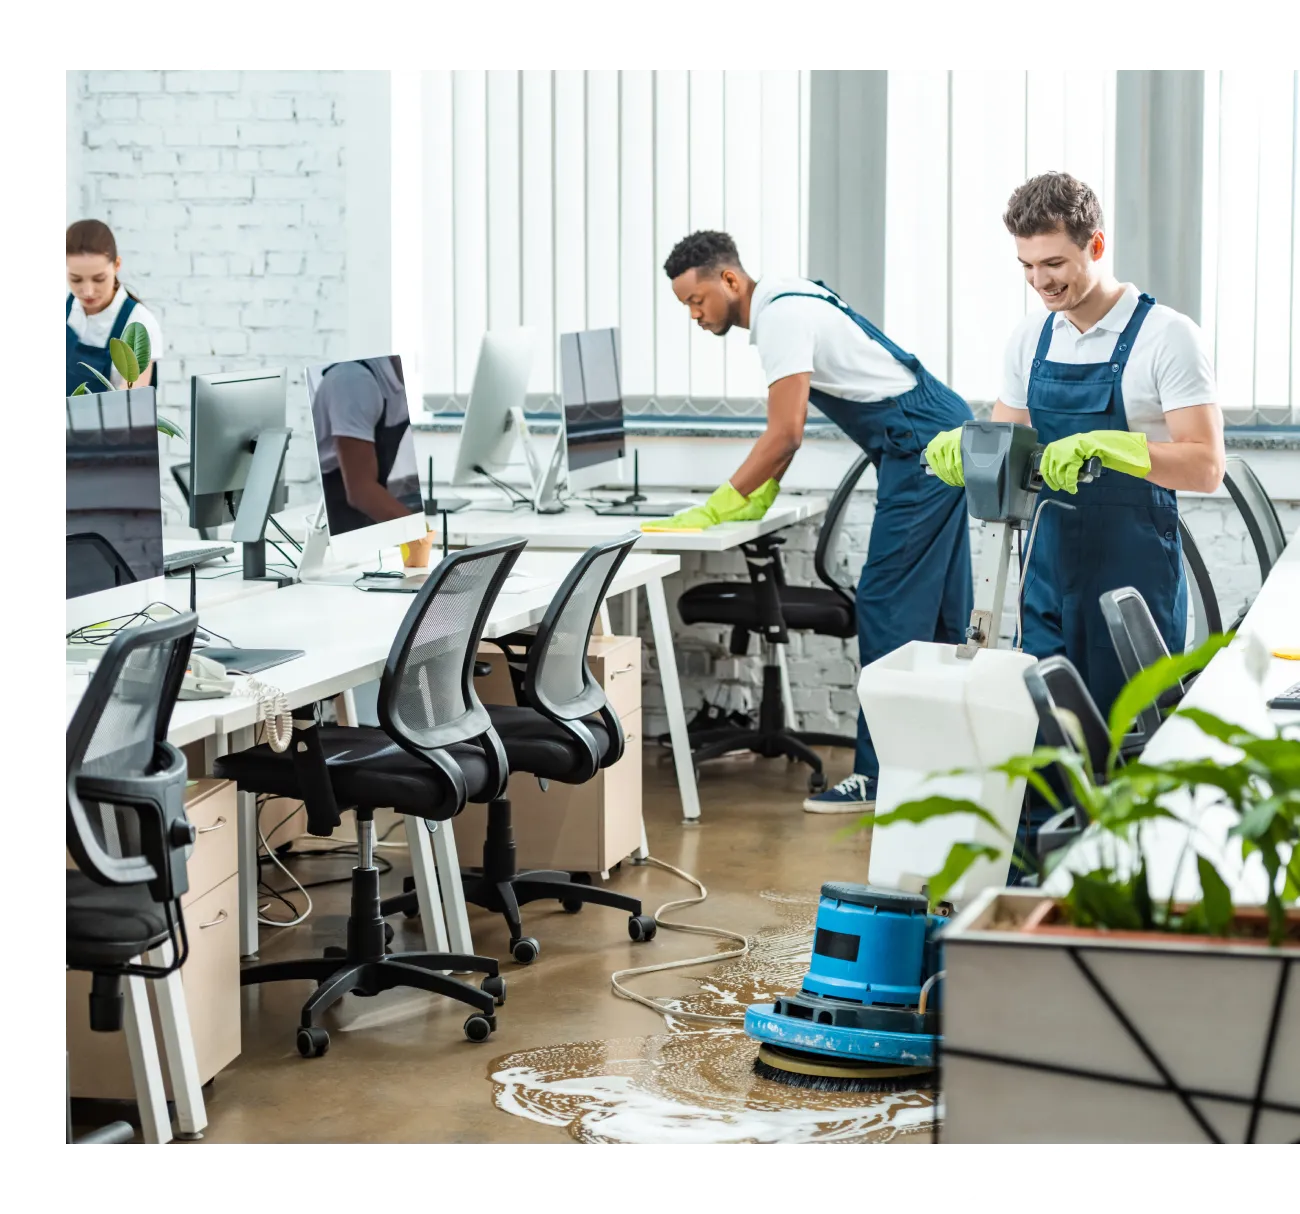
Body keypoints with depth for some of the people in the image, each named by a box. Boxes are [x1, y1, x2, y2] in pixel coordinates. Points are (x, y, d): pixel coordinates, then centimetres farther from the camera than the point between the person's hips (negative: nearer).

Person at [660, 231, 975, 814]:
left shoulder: (781, 317, -18)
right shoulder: (785, 302, 13)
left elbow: (785, 436, -22)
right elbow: (787, 428, 20)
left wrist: (713, 512, -18)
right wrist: (758, 496, 13)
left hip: (922, 449, -10)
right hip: (944, 438, 10)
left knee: (888, 609, -10)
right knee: (938, 610, 14)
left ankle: (878, 773, -9)